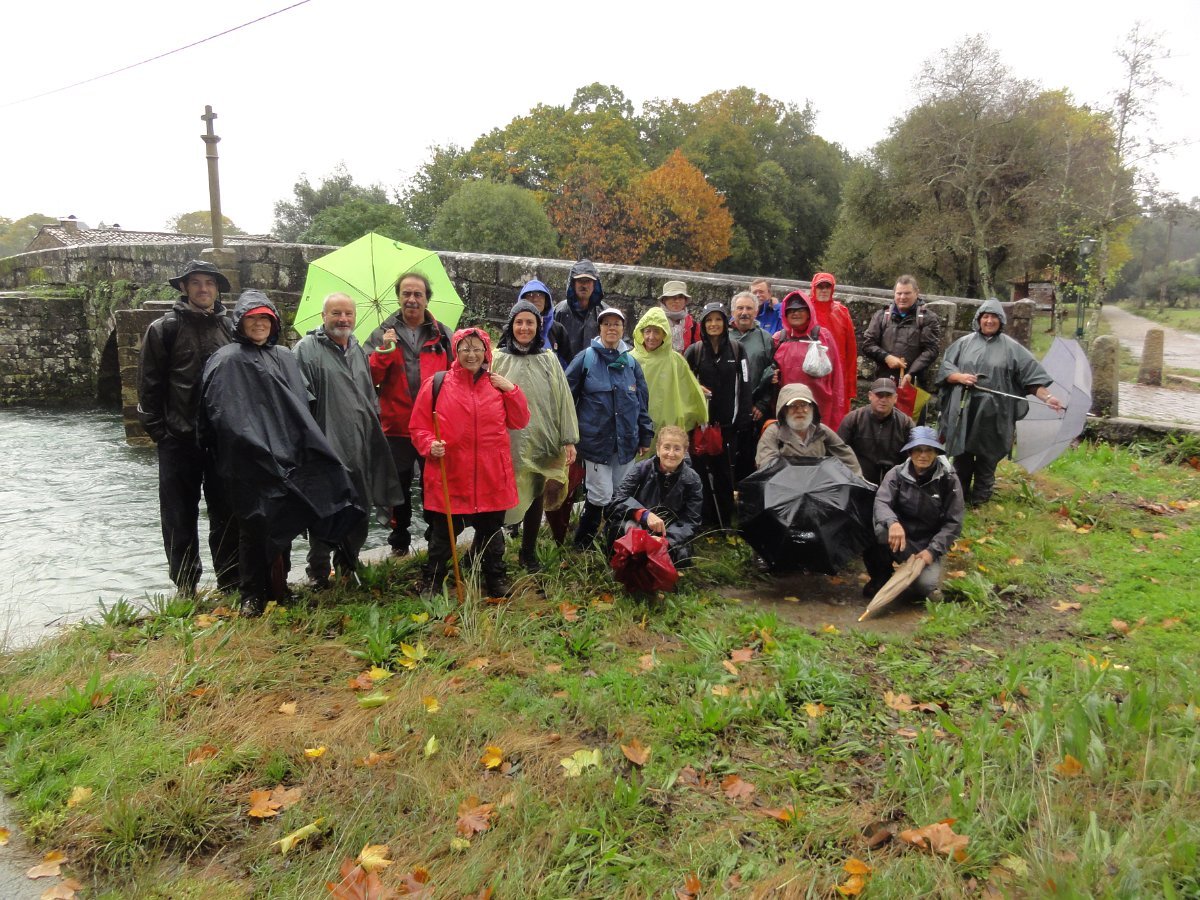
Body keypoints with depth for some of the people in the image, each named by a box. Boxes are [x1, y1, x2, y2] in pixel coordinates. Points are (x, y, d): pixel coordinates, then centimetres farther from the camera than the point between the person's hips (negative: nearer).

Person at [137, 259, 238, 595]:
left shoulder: (230, 328, 9)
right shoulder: (165, 328, 1)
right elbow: (149, 384, -1)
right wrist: (158, 430, -5)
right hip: (179, 441, -2)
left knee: (227, 516, 7)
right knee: (180, 519, 6)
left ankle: (230, 586, 17)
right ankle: (186, 589, 18)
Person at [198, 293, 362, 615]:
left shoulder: (284, 358, 17)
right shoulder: (227, 360, 0)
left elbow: (300, 407, 17)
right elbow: (219, 413, -8)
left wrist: (297, 448, 8)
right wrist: (253, 446, -15)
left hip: (284, 455, 5)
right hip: (247, 462, -5)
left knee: (282, 522, 10)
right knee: (255, 523, -4)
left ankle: (278, 587, 22)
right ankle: (252, 595, 6)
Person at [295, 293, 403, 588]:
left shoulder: (357, 350, 17)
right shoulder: (307, 350, -6)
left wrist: (373, 428, 23)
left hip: (360, 449, 7)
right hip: (326, 449, -6)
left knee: (359, 509, 14)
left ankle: (348, 560, 33)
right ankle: (318, 571, 12)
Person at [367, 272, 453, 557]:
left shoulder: (443, 335, 6)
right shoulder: (382, 335, 4)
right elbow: (368, 379, -4)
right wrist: (384, 351, -18)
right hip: (396, 428, 0)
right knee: (398, 489, 12)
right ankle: (399, 541, 27)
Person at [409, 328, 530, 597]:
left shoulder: (498, 385, 6)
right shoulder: (436, 384, -4)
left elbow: (520, 422, 6)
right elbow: (419, 427, -1)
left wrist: (511, 390, -5)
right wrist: (430, 445, -19)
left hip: (491, 477, 3)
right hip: (448, 476, -2)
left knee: (491, 532, 17)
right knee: (442, 535, 9)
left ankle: (496, 580, 35)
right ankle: (433, 584, 27)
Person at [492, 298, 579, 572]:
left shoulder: (549, 359, 6)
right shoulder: (498, 359, 1)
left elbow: (563, 400, 5)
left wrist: (569, 440, 0)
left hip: (540, 442, 2)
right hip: (507, 443, -2)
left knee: (534, 498, 10)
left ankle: (529, 553, 25)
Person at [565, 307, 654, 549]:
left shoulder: (631, 362, 10)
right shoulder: (586, 358, -3)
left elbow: (642, 401, 15)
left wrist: (645, 436, 13)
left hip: (626, 441, 4)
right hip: (596, 439, -4)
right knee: (601, 496, -6)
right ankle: (581, 545, 13)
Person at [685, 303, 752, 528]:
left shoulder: (736, 349, 5)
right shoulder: (694, 351, 3)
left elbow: (745, 386, 3)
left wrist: (743, 418, -2)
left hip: (728, 422, 0)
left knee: (725, 471, 3)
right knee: (702, 469, 0)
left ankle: (725, 520, 13)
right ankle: (704, 519, 12)